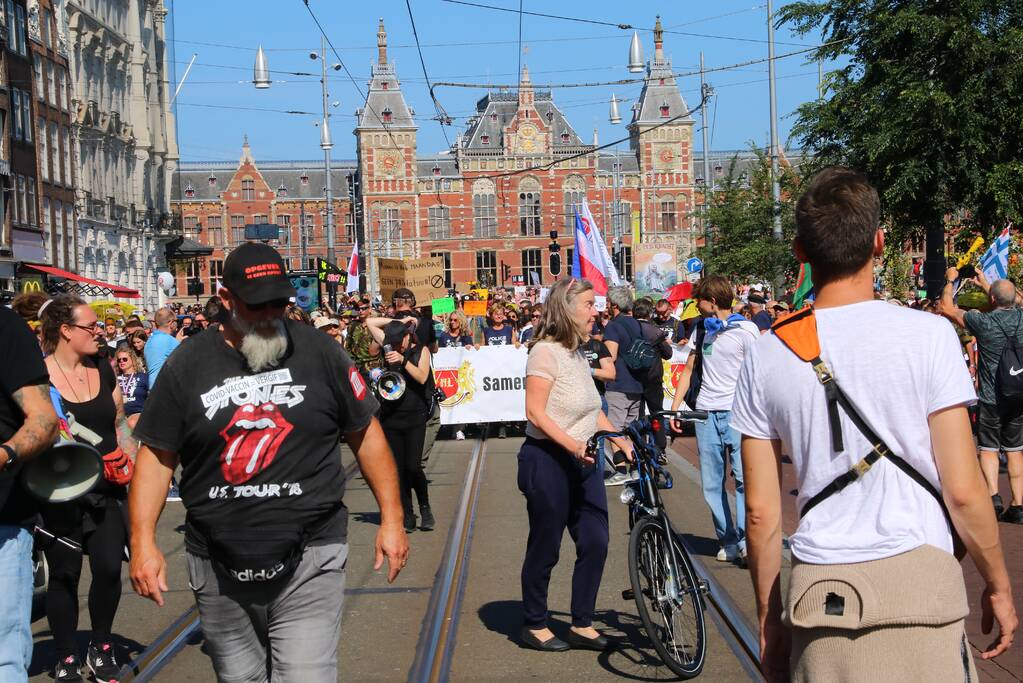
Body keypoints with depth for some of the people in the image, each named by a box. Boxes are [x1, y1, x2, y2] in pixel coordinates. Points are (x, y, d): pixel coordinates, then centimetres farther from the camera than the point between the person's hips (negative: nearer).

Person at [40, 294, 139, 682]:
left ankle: (101, 647, 20)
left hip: (107, 490, 4)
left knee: (109, 567, -1)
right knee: (64, 574, 5)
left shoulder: (103, 370, 8)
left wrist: (135, 466, 7)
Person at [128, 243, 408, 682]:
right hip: (220, 572, 2)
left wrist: (391, 518, 2)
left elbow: (365, 434, 6)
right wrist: (143, 541, -5)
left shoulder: (319, 352, 0)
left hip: (308, 563, -2)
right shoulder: (188, 365, 1)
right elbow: (157, 455, 4)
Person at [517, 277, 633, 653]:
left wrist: (622, 442, 12)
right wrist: (571, 443, -29)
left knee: (595, 542, 5)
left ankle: (582, 625, 17)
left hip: (582, 462, 8)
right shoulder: (546, 351, -12)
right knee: (545, 547, 4)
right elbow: (535, 412, -19)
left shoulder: (577, 354, 15)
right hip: (547, 461, -8)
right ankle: (534, 625, 19)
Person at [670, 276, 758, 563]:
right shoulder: (702, 330, 16)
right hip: (706, 412, 6)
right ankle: (728, 542, 10)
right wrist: (675, 407, 12)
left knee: (744, 477, -14)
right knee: (711, 484, 4)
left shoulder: (745, 330, -2)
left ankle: (746, 538, -8)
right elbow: (688, 370, 20)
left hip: (737, 411, -6)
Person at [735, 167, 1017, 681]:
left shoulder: (766, 356, 1)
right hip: (918, 582, -2)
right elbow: (963, 490, -7)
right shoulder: (927, 335, -7)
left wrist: (769, 615, 14)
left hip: (819, 594, 2)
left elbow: (761, 511, 3)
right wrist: (998, 584, 8)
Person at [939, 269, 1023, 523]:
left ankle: (993, 496, -11)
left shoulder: (984, 321, -16)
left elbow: (946, 307, -3)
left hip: (991, 398, -4)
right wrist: (984, 284, 33)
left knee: (988, 448, 7)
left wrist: (950, 280, 12)